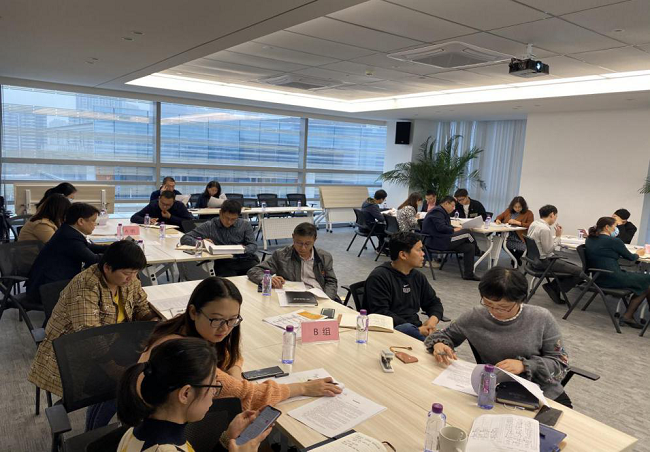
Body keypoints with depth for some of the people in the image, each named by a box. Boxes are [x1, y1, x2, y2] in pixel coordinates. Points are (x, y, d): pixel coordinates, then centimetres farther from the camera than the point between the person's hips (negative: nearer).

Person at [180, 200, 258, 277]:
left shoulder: (245, 225, 12)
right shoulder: (209, 226, 7)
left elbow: (253, 245, 7)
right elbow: (184, 239, 5)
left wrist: (245, 249, -16)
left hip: (245, 260, 2)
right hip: (223, 263, -2)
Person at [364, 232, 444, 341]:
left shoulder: (418, 276, 18)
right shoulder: (379, 277, -6)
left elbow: (434, 302, 28)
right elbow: (381, 314, -14)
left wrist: (433, 320, 2)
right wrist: (417, 330, -19)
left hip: (417, 329, 5)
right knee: (408, 328, -38)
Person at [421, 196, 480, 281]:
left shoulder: (442, 212, 26)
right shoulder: (437, 211, -10)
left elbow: (447, 226, 24)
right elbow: (441, 227, -22)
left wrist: (456, 228, 5)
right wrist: (454, 230, -9)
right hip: (436, 241, -11)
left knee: (469, 247, -1)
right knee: (467, 233, -14)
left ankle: (468, 274, 2)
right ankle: (477, 251, 16)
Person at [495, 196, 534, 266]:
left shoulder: (528, 213, 3)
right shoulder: (508, 211, 16)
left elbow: (530, 225, -9)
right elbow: (500, 216, 25)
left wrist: (517, 222, -15)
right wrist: (497, 220, 1)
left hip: (520, 238, -5)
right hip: (507, 236, 5)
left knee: (520, 249, -32)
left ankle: (516, 259, 9)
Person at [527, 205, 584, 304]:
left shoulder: (534, 223, 5)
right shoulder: (545, 229, -24)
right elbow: (548, 250, -19)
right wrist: (558, 236, -9)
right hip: (543, 262, -10)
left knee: (574, 267, 19)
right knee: (580, 272, -10)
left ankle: (553, 286, 13)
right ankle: (553, 287, 1)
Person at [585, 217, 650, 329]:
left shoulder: (589, 240, 10)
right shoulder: (613, 241, -10)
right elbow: (631, 258, 4)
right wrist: (638, 254, 24)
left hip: (598, 278, 8)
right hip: (613, 279, -8)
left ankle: (627, 316, 7)